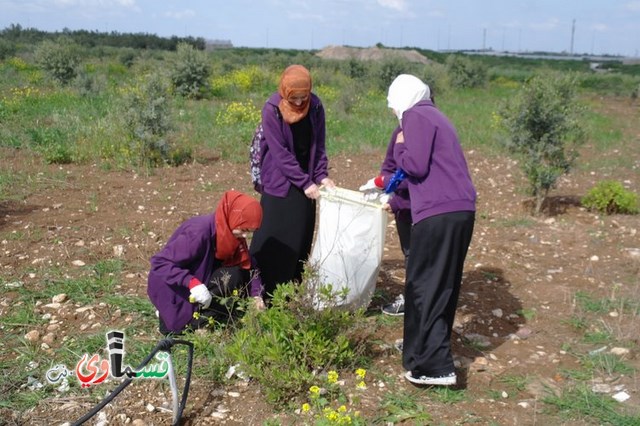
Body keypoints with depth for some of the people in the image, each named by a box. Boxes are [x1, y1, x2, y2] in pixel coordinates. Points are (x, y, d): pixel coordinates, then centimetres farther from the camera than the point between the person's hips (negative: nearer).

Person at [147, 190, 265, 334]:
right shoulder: (198, 232, -30)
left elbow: (249, 265, 0)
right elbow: (160, 262, -30)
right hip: (173, 290, -8)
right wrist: (192, 282, -40)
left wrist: (256, 294, -15)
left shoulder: (228, 231, -6)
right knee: (230, 278, -25)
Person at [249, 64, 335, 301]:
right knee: (274, 240, -4)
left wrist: (322, 175, -8)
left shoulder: (315, 106, -3)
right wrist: (305, 182, -17)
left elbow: (318, 145, 6)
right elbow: (280, 153, -16)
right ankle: (264, 293, 5)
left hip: (306, 182, 4)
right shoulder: (272, 109, -15)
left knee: (301, 239, 7)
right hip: (279, 183, -4)